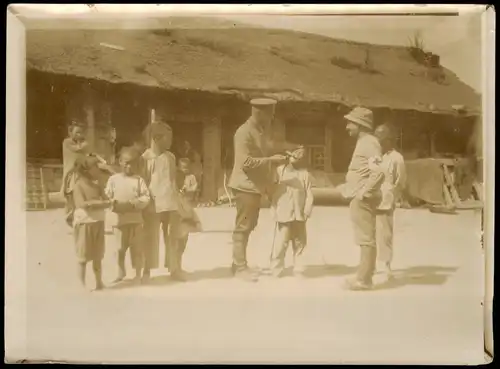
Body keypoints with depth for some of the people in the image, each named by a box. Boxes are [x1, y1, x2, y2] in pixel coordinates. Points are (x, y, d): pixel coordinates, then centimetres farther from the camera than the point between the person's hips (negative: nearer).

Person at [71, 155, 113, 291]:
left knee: (98, 255, 12)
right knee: (83, 256, 1)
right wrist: (99, 203, -19)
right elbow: (82, 204, -20)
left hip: (98, 222, 6)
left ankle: (99, 282, 21)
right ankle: (82, 284, 9)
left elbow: (106, 201, 0)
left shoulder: (97, 185, 9)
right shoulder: (78, 185, -9)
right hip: (84, 222, -6)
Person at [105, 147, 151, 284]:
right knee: (120, 248, 8)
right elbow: (107, 196, 1)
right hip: (119, 219, 1)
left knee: (136, 248, 5)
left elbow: (146, 197, -6)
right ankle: (121, 272, 27)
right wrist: (114, 204, -17)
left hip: (135, 219, -1)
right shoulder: (113, 179, 2)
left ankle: (138, 274, 17)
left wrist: (132, 204, -19)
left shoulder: (139, 180, 0)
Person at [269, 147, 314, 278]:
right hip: (284, 214, -2)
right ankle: (276, 269, 6)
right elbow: (273, 190, 1)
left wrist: (307, 211, -6)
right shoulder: (280, 170, 2)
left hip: (299, 215, 2)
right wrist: (275, 209, -5)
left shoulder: (304, 173, 3)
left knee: (299, 244, 10)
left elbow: (309, 195, 2)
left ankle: (298, 270, 21)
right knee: (281, 243, -5)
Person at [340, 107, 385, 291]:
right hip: (358, 198, 10)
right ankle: (363, 276, 19)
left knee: (366, 239, -6)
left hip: (363, 199, -10)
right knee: (364, 239, 13)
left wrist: (364, 193, -22)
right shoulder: (362, 142, 17)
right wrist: (349, 188, 15)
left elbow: (379, 172, -25)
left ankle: (364, 279, -2)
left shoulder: (369, 142, -14)